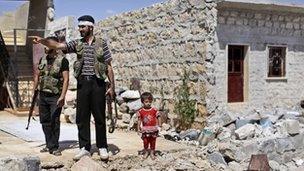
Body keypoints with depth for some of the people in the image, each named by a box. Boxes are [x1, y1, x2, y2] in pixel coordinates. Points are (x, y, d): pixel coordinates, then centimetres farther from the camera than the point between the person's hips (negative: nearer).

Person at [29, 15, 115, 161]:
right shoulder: (77, 43, 10)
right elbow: (58, 46, -4)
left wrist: (112, 86, -1)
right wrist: (42, 41, -21)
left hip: (97, 82, -3)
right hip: (82, 83, 3)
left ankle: (102, 147, 13)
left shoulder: (101, 43, 4)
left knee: (99, 117, 1)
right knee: (81, 117, 3)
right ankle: (84, 148, 12)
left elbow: (109, 66, 4)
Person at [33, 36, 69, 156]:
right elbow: (37, 76, 20)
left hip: (55, 97, -6)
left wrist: (62, 96, -21)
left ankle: (54, 147, 0)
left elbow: (66, 79, -14)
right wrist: (34, 90, 12)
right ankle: (49, 145, 22)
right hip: (42, 95, 6)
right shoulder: (43, 59, 11)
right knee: (45, 121, 10)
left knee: (54, 121, -8)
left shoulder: (62, 60, -9)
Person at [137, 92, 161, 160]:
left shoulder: (154, 110, -5)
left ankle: (152, 153, 23)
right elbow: (139, 120, 2)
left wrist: (157, 127, -7)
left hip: (153, 129, 0)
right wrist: (138, 128, -1)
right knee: (145, 141, 8)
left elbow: (157, 119, 0)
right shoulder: (141, 111, -4)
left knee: (152, 141, 9)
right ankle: (146, 152, 27)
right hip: (145, 130, 0)